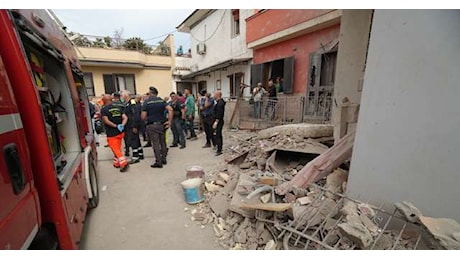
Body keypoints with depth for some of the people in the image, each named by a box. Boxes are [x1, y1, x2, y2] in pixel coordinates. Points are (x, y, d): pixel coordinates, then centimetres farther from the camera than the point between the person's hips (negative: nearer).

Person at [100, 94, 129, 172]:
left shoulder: (104, 109, -8)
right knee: (118, 148, 18)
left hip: (111, 134, -5)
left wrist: (116, 126, -16)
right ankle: (117, 163, 28)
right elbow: (125, 117, -3)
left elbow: (106, 120, -20)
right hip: (120, 132, 6)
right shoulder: (118, 108, 6)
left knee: (116, 149, -1)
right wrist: (122, 125, -14)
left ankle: (124, 163, -14)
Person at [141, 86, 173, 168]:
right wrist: (170, 121, -6)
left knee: (156, 144, 1)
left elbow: (143, 117, -10)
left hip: (152, 125, -4)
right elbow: (170, 109, -8)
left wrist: (147, 119, 12)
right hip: (161, 124, 4)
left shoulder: (147, 102, -6)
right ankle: (163, 159, 23)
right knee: (163, 142, 14)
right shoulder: (161, 100, 4)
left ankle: (158, 162, 5)